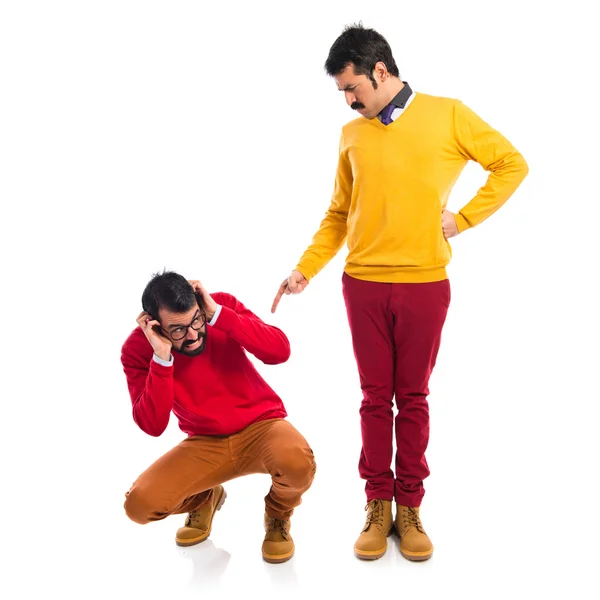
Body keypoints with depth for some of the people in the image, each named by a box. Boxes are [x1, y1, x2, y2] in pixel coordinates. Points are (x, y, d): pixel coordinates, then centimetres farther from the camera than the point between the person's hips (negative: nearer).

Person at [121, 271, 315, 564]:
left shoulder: (222, 307, -13)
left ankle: (278, 516, 4)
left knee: (298, 463, -35)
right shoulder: (137, 349, -13)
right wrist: (162, 358, -32)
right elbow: (152, 425, -21)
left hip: (261, 426, -1)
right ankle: (204, 499, 17)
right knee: (140, 504, -20)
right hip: (205, 443, 2)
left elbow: (280, 351, -25)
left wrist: (219, 315, -30)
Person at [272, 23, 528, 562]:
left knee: (413, 398, 7)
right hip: (364, 284, 2)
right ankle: (378, 506, 19)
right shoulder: (352, 135, 8)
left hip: (425, 284, -2)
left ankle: (409, 507, 18)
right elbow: (338, 215, 12)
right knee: (376, 397, 7)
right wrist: (305, 270, 3)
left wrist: (463, 218, -3)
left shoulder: (448, 116, 0)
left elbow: (512, 164, 5)